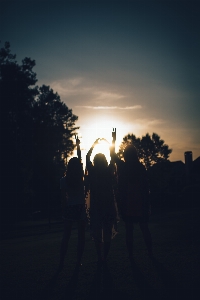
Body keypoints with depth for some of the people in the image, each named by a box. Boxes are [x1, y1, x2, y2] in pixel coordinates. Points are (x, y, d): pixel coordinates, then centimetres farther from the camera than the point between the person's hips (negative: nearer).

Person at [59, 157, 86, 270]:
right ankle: (79, 261, 11)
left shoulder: (64, 180, -4)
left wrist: (64, 210, 5)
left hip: (69, 209, 1)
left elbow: (63, 197, -1)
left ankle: (62, 262, 8)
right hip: (81, 209, -1)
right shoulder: (82, 179, -8)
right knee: (81, 236, 9)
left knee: (66, 236, 10)